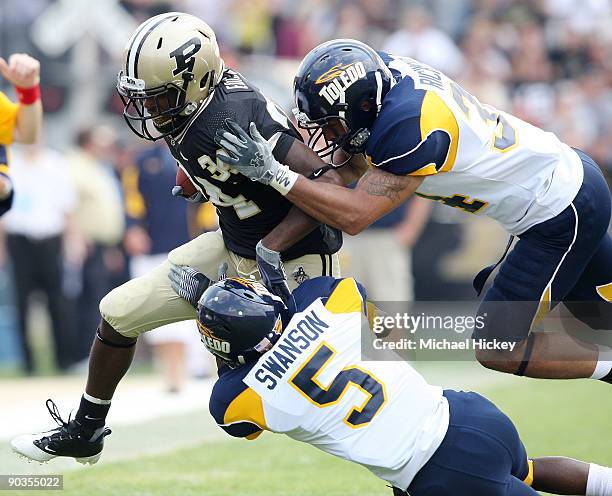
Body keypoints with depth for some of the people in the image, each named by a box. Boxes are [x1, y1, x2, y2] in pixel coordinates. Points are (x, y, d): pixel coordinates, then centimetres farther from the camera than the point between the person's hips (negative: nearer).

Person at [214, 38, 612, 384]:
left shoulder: (410, 125, -32)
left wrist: (272, 172, -33)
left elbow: (355, 215, -29)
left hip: (561, 218, -9)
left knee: (498, 349, -3)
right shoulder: (384, 72, -8)